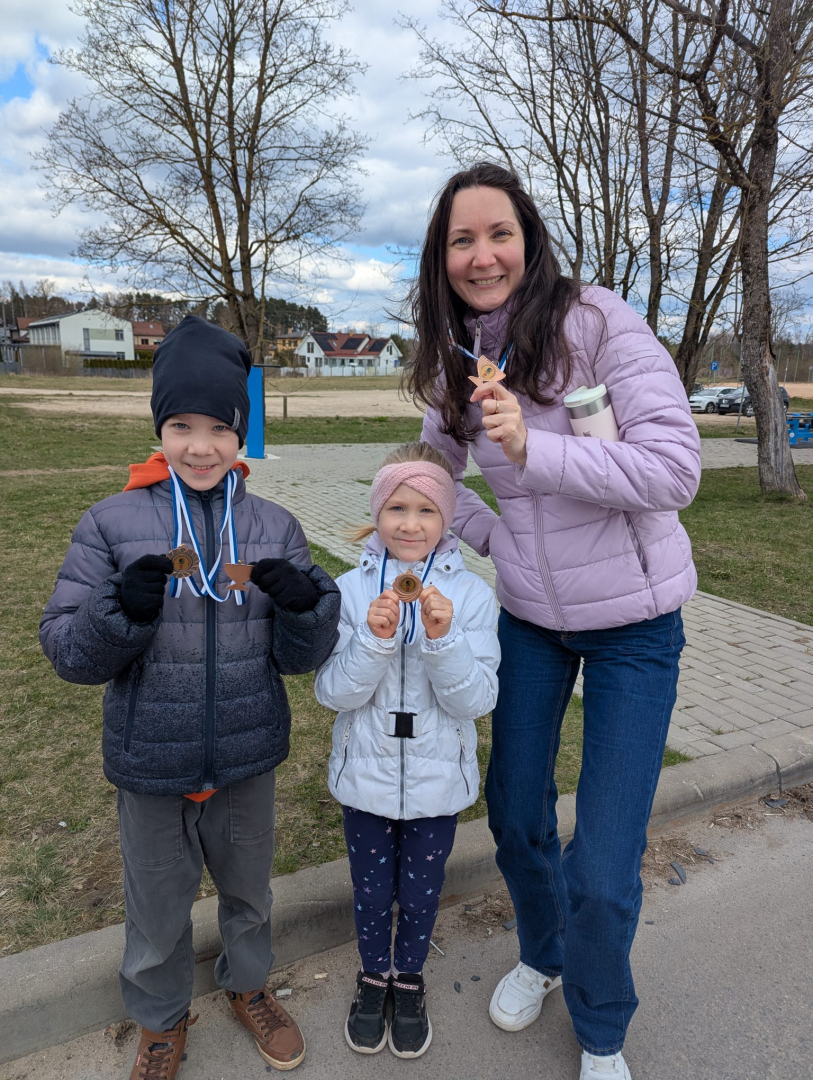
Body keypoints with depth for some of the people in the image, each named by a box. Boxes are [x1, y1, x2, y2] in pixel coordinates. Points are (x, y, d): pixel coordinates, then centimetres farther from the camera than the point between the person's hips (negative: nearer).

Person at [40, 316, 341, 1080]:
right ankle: (160, 1018, 51)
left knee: (248, 889, 25)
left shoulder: (274, 527, -6)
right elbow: (65, 650, -9)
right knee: (157, 911, 21)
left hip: (247, 762, 2)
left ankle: (247, 985, 55)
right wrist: (122, 611, -29)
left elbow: (299, 657, -5)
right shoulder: (111, 523, -10)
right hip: (149, 767, -1)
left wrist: (308, 605, -26)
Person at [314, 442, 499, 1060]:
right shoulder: (351, 590, -11)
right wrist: (375, 639, -29)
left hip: (437, 778, 0)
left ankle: (410, 979, 48)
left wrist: (443, 637, -31)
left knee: (421, 892, 19)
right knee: (371, 889, 20)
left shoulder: (472, 595, -12)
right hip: (366, 775, 1)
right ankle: (374, 974, 49)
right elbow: (333, 693, -13)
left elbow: (476, 701, -14)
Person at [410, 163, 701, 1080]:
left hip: (631, 617, -4)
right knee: (515, 817, 17)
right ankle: (542, 955, 49)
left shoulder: (596, 320, -16)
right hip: (528, 612, 5)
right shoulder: (455, 359, 1)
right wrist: (493, 536, 0)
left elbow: (675, 469, -23)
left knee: (602, 873, -2)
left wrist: (532, 448, -31)